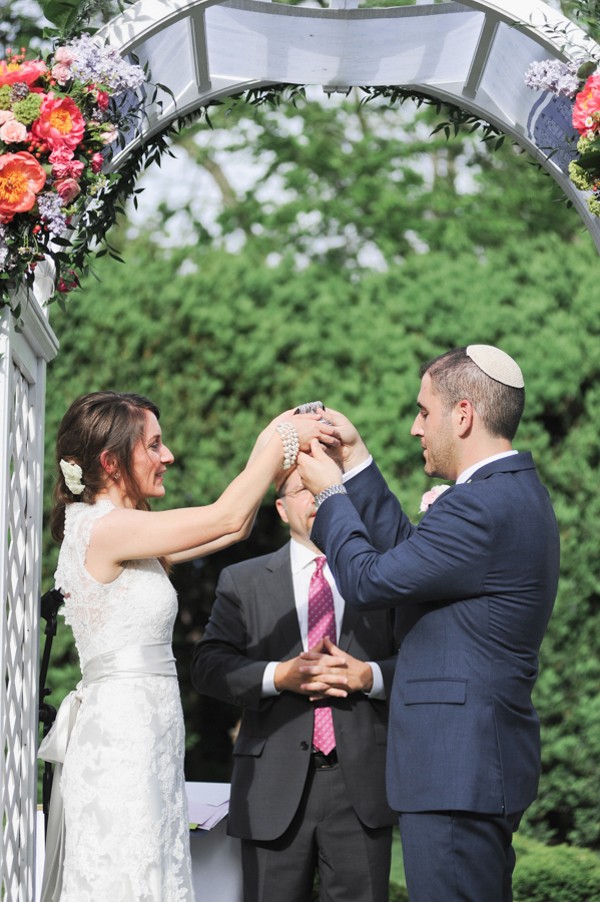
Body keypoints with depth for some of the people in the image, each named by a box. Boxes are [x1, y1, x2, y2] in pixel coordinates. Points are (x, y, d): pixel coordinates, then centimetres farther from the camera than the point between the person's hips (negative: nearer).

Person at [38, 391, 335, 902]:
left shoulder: (129, 538, 15)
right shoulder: (102, 527, -13)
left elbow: (233, 530, 19)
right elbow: (227, 519, -14)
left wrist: (271, 447, 11)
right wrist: (283, 440, -4)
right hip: (122, 738, -10)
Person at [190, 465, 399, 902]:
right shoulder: (243, 581, 11)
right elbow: (208, 666, 0)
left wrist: (367, 676, -14)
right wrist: (279, 676, -15)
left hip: (361, 785, 0)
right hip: (276, 785, 0)